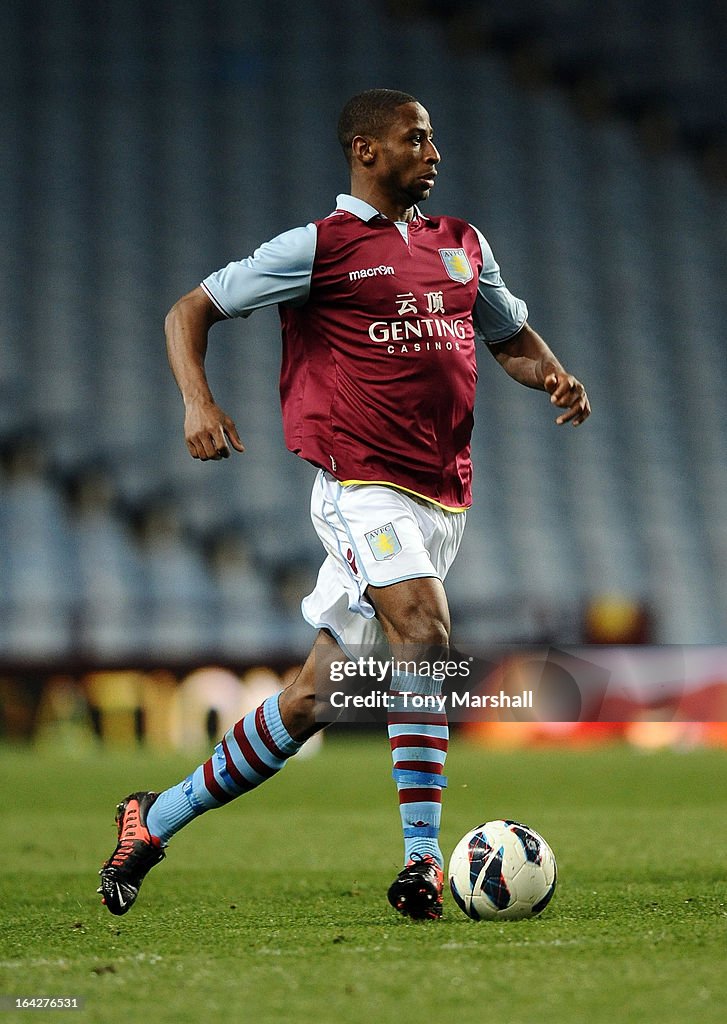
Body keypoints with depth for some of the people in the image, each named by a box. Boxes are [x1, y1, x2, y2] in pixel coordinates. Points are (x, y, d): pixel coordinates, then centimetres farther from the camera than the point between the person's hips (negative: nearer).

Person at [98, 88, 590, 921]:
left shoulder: (463, 245, 16)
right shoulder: (320, 246, -1)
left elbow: (513, 338, 30)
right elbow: (190, 310, 2)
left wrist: (555, 377, 7)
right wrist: (198, 401, -16)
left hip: (441, 498, 6)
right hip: (360, 482, -6)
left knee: (311, 697, 5)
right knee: (424, 629, -27)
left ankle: (155, 820, 18)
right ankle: (422, 860, -23)